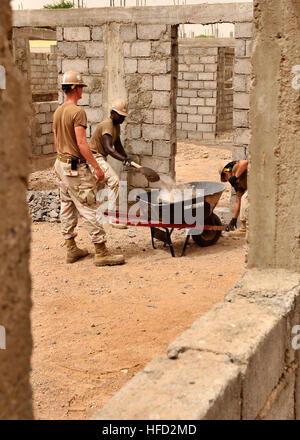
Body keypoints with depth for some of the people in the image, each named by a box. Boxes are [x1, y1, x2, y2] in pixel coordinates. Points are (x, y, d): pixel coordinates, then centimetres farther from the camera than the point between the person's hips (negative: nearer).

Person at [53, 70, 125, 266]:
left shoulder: (58, 112, 11)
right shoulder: (78, 112, -17)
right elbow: (81, 143, -23)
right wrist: (97, 167, -20)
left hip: (61, 163, 10)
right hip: (76, 167, -10)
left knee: (67, 207, 14)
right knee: (89, 209, -6)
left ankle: (71, 249, 21)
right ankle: (101, 252, -3)